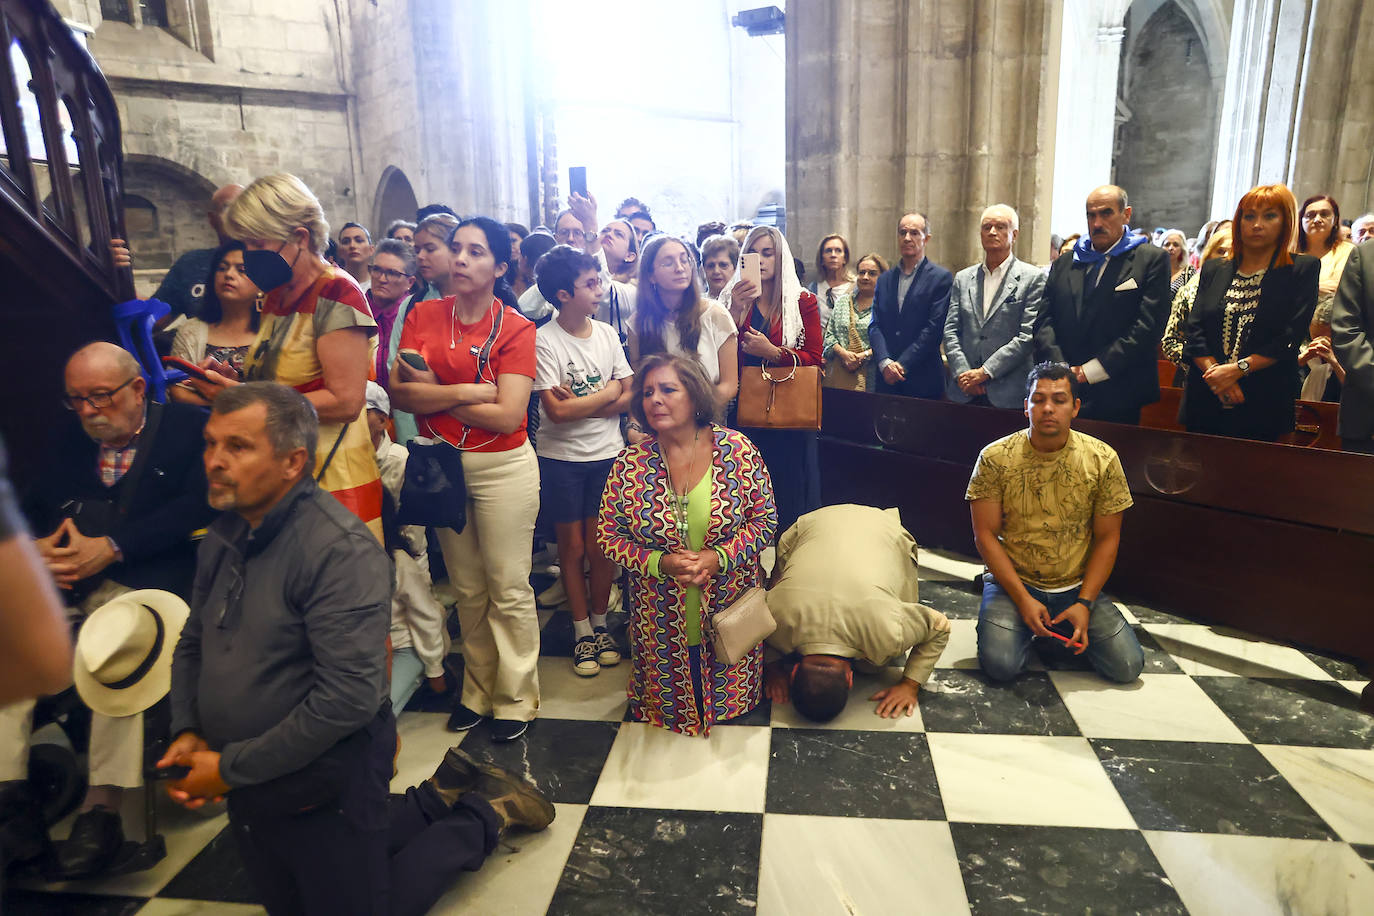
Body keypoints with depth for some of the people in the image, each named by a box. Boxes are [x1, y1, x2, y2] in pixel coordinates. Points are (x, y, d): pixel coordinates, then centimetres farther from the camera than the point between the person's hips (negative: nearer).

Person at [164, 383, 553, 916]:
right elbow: (193, 642, 12)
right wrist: (186, 731, -4)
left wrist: (231, 768, -23)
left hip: (326, 791, -8)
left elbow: (348, 696, -32)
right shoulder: (223, 537, 0)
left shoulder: (339, 549, -27)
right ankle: (440, 799, 34)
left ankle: (482, 817, 27)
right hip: (249, 792, 8)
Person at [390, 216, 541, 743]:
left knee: (508, 588, 3)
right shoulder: (424, 316, 4)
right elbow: (400, 393, -8)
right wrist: (467, 391, -17)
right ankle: (478, 689, 31)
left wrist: (433, 393, -10)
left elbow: (507, 415, -17)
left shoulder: (516, 328, -7)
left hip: (502, 467, -4)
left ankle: (516, 698, 20)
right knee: (466, 589, 15)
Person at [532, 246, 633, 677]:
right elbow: (556, 411, -18)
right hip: (561, 458, -3)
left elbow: (630, 397, 0)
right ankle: (582, 631, 24)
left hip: (607, 453, 3)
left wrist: (580, 406, -13)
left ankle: (600, 623, 26)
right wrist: (608, 392, -8)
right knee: (572, 547, 8)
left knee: (601, 546, 7)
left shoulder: (607, 333, 3)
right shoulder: (543, 341, -11)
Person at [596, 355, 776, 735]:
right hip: (662, 616, 1)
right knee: (666, 696, 15)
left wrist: (719, 557, -21)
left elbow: (764, 518, -6)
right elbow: (608, 534, -3)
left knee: (731, 690, 14)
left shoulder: (738, 450, -12)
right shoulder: (629, 465, -10)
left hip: (729, 607, 0)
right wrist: (659, 563, -20)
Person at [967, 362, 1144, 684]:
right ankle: (1027, 629, 12)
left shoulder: (1102, 459, -5)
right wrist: (1023, 599, -16)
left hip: (1076, 588, 2)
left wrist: (1084, 603, -10)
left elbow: (1107, 538, -1)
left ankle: (1059, 630, 18)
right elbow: (985, 534, -9)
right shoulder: (995, 458, -10)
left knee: (1127, 667, -10)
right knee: (1000, 664, -23)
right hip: (1013, 584, -2)